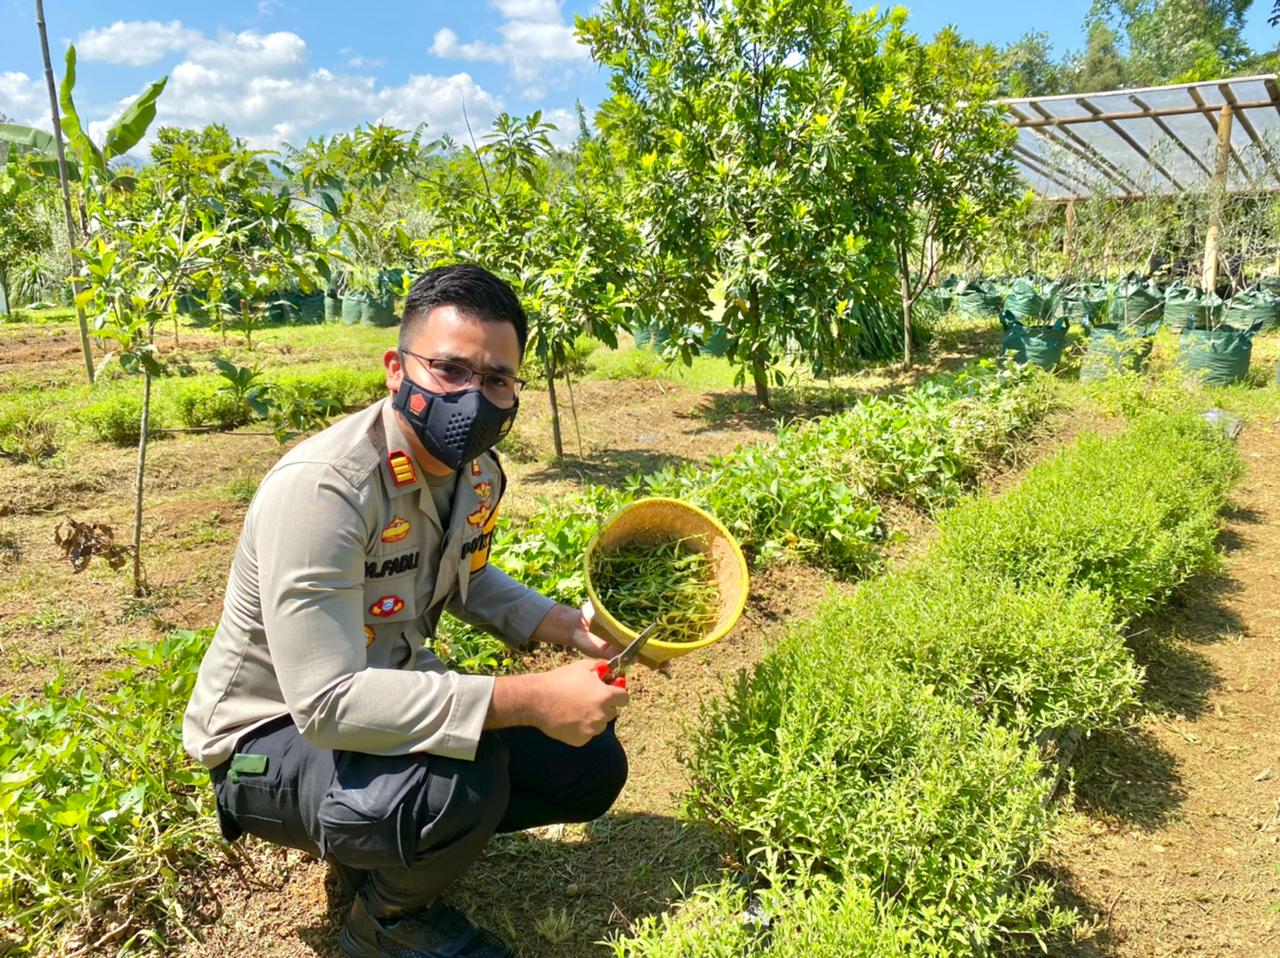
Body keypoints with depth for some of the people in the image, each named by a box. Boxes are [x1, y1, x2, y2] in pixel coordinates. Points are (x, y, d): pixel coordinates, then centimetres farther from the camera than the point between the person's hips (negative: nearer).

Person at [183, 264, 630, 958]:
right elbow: (327, 702, -37)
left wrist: (561, 626, -3)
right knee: (462, 784, -36)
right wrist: (528, 700, -38)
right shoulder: (321, 488, -32)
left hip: (397, 696, 8)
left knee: (592, 768, 3)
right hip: (275, 734, -7)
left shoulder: (478, 471, -6)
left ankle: (398, 841, 15)